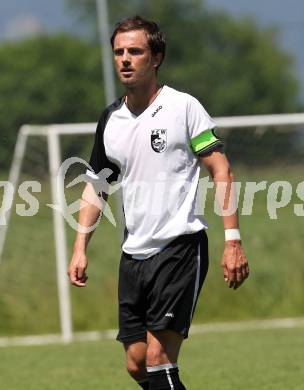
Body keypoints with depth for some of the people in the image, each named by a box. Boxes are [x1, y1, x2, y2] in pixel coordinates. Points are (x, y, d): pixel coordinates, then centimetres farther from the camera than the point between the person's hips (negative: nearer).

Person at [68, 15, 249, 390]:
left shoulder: (184, 106, -6)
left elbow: (220, 170, -7)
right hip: (133, 256, 7)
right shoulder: (110, 119, 12)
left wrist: (232, 240, -14)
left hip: (180, 248, -6)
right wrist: (80, 248, 12)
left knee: (158, 360, -15)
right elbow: (95, 186, 21)